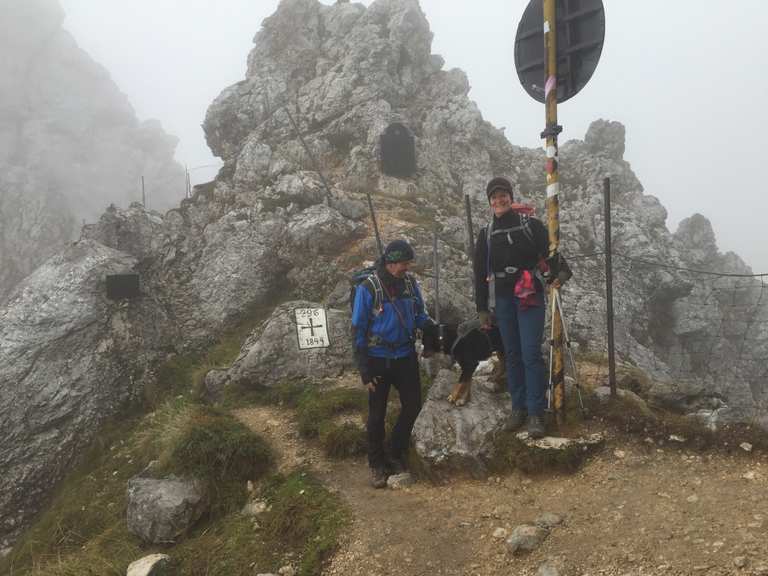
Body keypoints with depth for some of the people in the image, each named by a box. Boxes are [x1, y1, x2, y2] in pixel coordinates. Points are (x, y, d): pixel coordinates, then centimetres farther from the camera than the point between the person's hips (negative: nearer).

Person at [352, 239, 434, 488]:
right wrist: (364, 370, -12)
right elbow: (359, 330, -11)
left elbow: (420, 316, 10)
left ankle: (396, 454, 31)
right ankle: (377, 464, 26)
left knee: (413, 405, 8)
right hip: (378, 360, -4)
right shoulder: (368, 288, -15)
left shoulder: (410, 283, -3)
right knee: (377, 414, 7)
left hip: (405, 357, 4)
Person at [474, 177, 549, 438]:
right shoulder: (486, 234, 9)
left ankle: (536, 413, -2)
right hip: (502, 299, 3)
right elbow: (480, 273, 11)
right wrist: (482, 308, 10)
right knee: (512, 355, 8)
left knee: (531, 354, -9)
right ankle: (518, 407, 19)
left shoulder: (531, 224, 1)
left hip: (530, 297, -3)